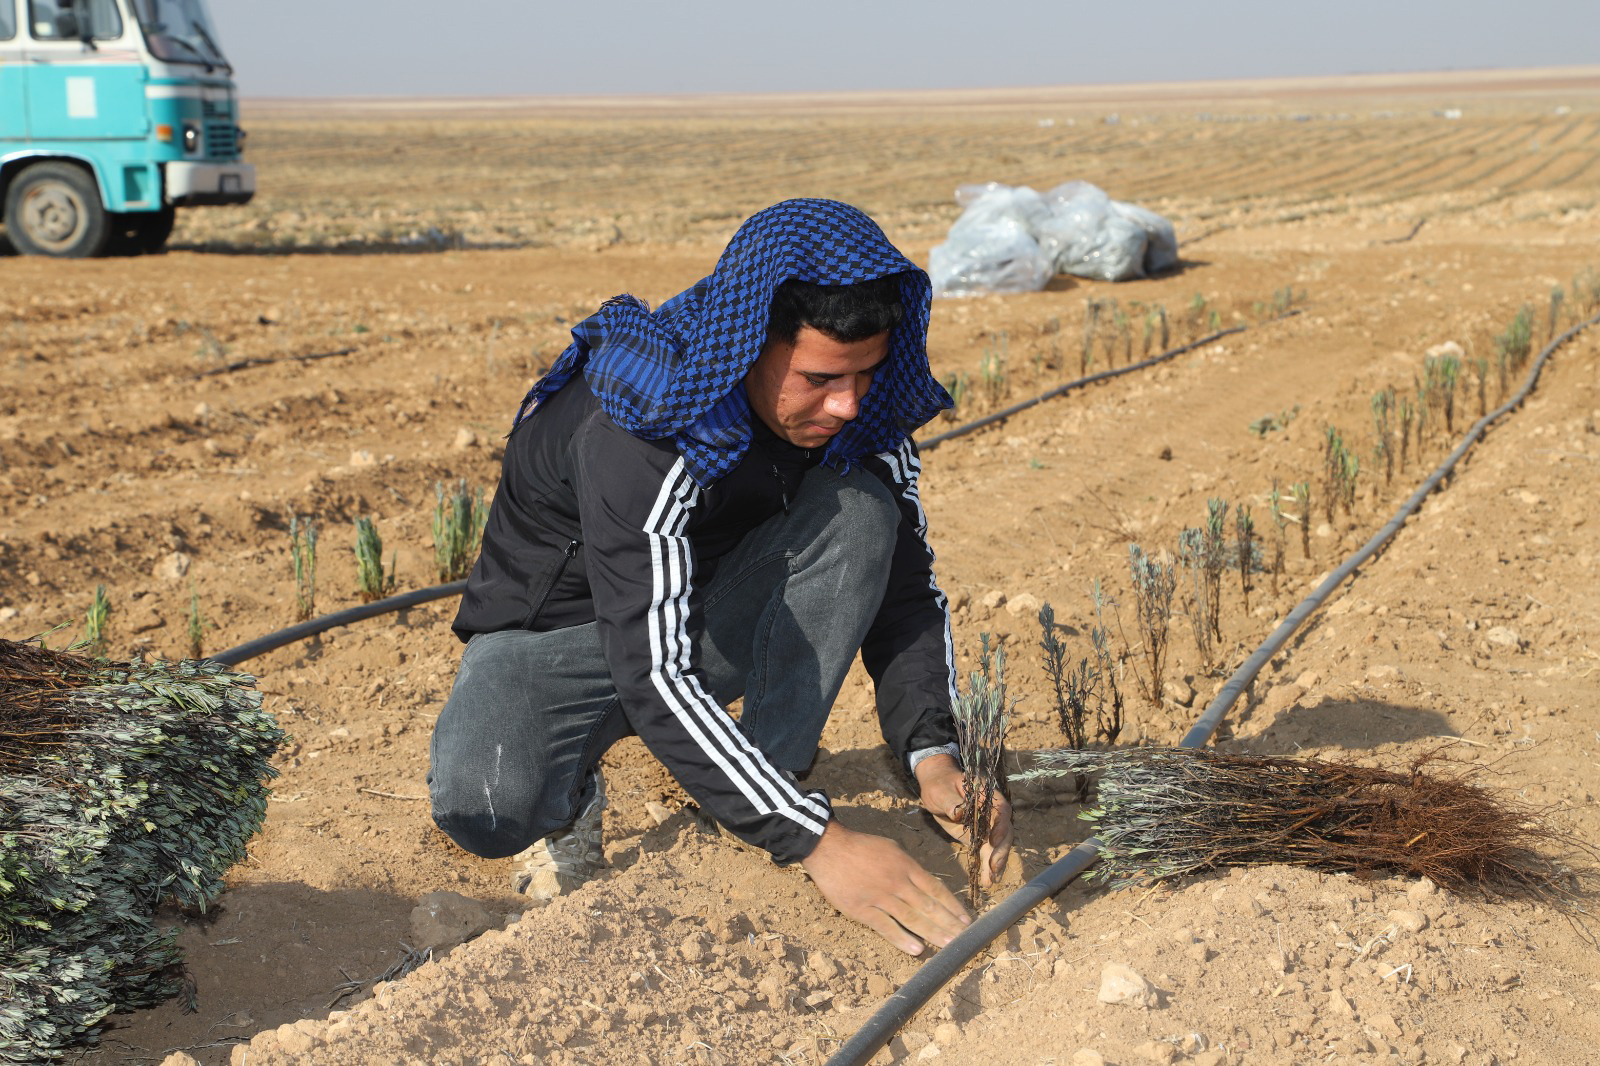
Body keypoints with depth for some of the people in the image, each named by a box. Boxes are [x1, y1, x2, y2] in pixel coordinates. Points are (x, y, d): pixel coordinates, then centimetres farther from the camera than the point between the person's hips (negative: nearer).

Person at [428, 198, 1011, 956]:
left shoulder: (856, 408, -16)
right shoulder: (643, 427, -35)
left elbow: (906, 590, -9)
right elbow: (652, 670, -39)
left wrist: (933, 754, -28)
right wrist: (818, 842, -45)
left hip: (715, 620, 5)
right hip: (565, 632, -5)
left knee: (859, 511, -23)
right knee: (482, 807, -35)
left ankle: (765, 801, -14)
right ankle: (573, 797, 3)